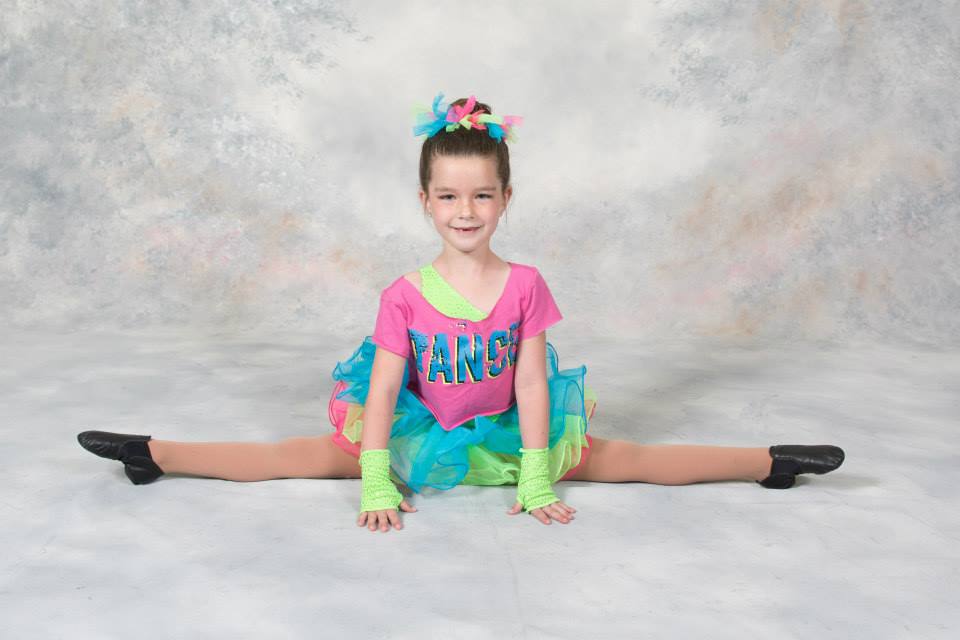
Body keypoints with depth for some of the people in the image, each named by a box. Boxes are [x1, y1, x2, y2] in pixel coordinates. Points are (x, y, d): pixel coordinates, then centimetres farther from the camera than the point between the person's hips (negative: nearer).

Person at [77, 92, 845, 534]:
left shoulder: (526, 285, -11)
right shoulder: (406, 294, -13)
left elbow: (531, 385, -12)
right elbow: (382, 391, -14)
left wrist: (537, 483, -17)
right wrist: (377, 486, -21)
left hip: (505, 434, 0)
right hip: (420, 434, 0)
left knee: (617, 458, -9)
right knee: (316, 452, -10)